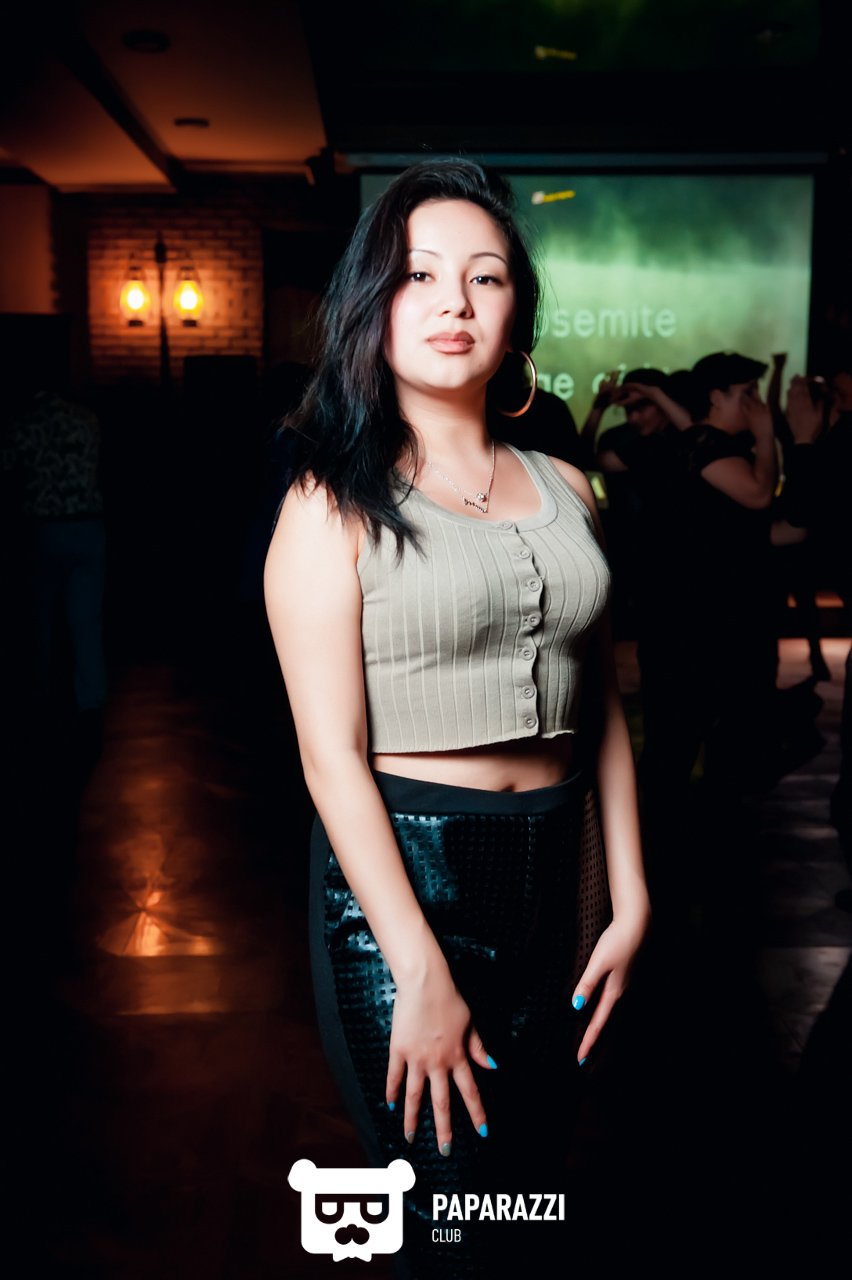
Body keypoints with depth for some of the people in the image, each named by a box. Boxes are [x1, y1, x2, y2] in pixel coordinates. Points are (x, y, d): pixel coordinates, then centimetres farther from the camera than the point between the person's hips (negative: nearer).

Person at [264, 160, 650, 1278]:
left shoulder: (565, 492, 7)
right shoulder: (334, 506, -7)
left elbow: (602, 710, 10)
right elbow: (333, 754, -13)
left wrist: (629, 902, 5)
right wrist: (422, 975, -15)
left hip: (559, 869, 5)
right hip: (400, 873, -5)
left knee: (535, 1188, 18)